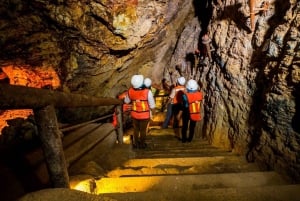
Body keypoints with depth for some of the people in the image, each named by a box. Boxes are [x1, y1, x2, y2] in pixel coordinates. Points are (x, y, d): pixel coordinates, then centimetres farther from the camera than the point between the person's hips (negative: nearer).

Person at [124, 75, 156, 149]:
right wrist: (153, 112, 5)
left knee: (136, 129, 24)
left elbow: (126, 101, 3)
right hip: (144, 115, -2)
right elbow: (152, 105, -14)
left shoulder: (130, 91, -17)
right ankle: (142, 144, 36)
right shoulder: (147, 92, -26)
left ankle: (136, 143, 40)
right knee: (143, 130, 18)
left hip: (134, 114, 3)